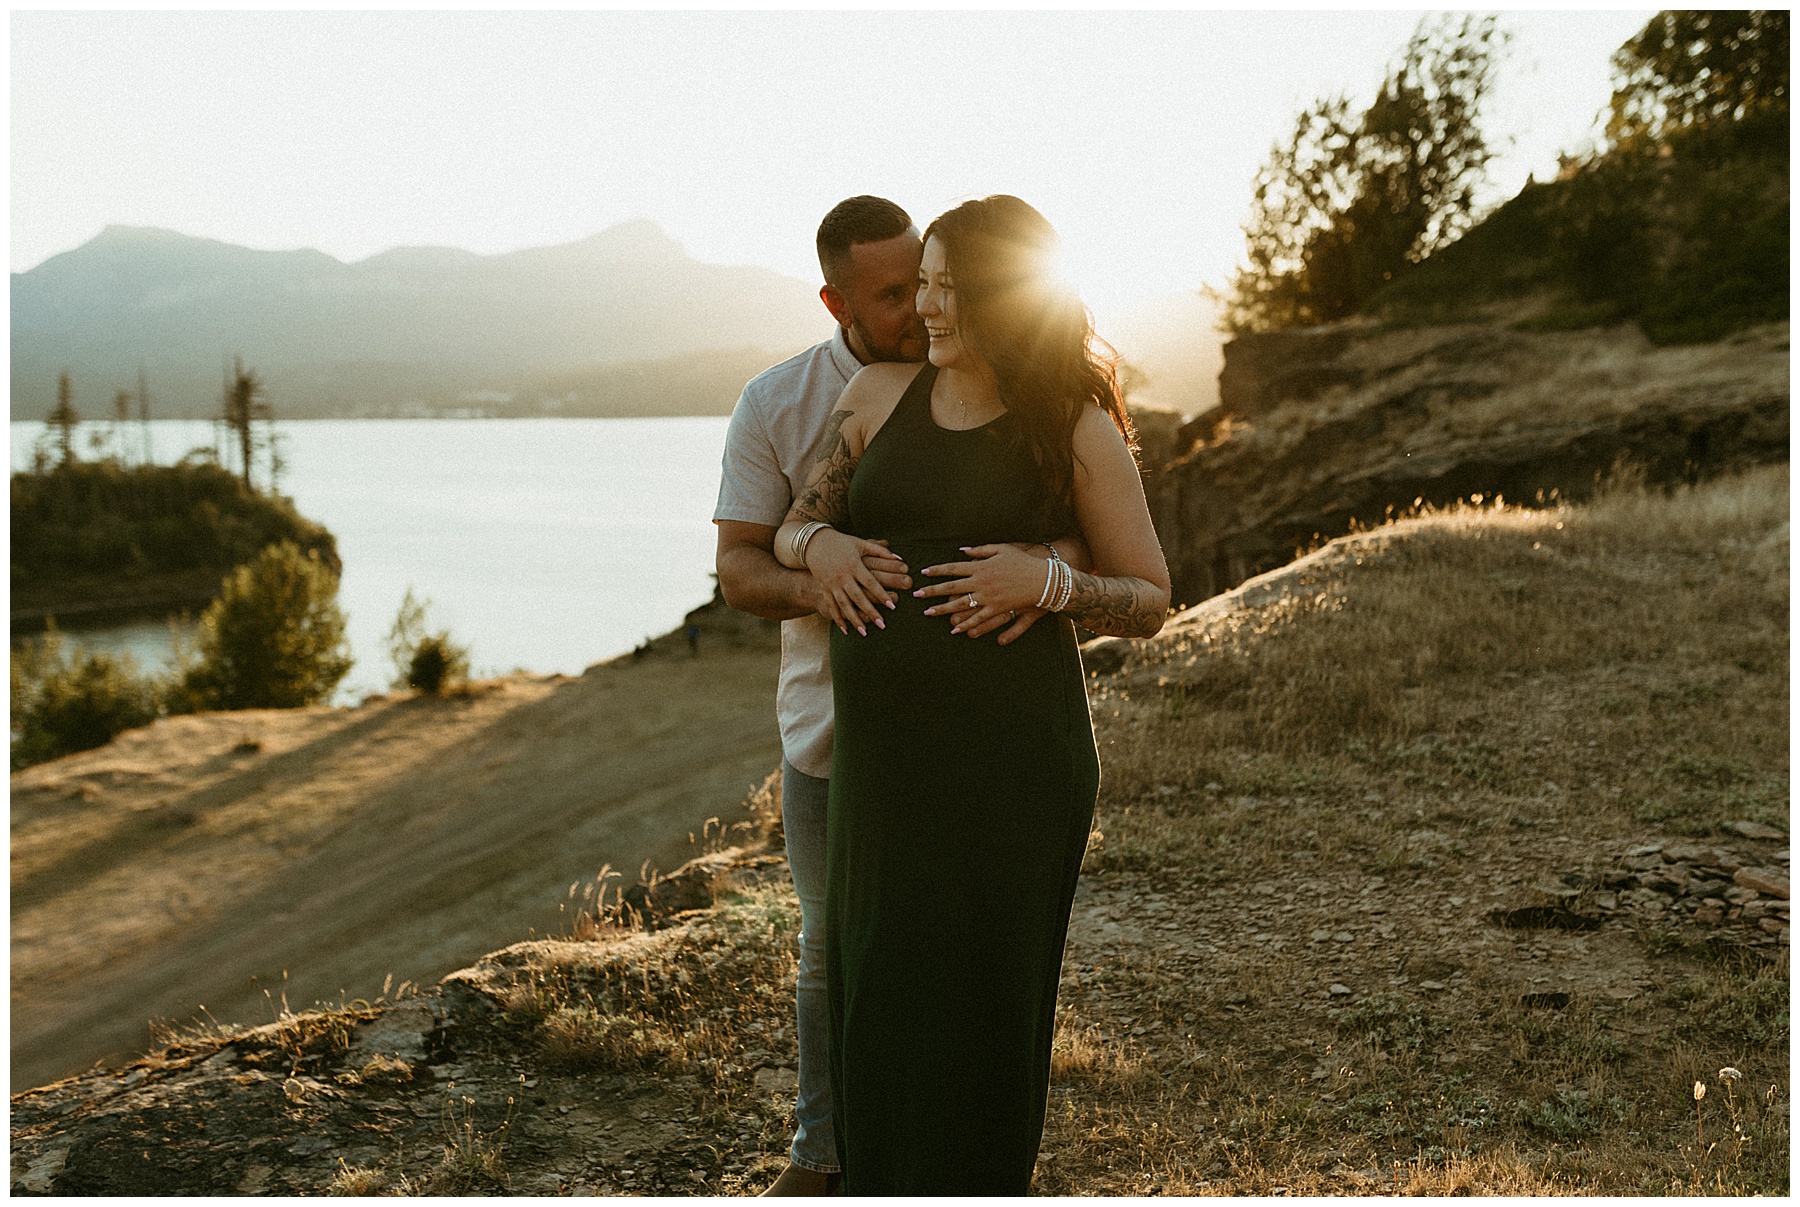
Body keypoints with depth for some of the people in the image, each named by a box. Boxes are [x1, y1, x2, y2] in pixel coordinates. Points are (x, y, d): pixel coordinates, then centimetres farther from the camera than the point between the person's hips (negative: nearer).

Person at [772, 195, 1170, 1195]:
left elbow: (1149, 604, 1)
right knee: (875, 984, 11)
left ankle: (978, 1179, 24)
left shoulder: (1078, 428, -2)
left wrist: (1045, 581, -18)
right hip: (882, 749, 4)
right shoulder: (879, 393, 9)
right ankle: (878, 1177, 31)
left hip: (1011, 752, -4)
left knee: (983, 991, 4)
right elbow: (789, 530, 16)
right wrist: (822, 545, -8)